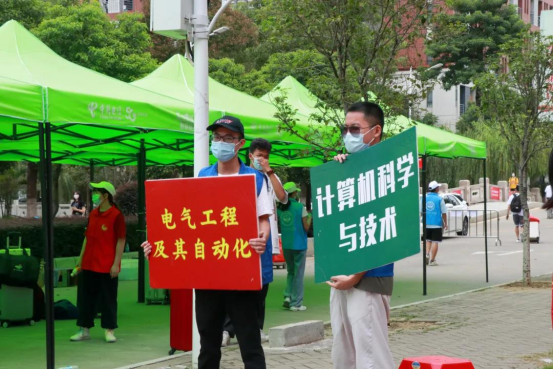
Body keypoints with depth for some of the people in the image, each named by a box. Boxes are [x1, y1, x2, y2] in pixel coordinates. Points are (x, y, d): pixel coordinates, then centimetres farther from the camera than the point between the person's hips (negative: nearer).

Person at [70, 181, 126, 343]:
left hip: (107, 267, -7)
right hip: (89, 265, 7)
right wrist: (80, 259, 14)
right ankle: (84, 330, 18)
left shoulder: (116, 215, -10)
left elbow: (121, 240, -12)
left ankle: (109, 330, 11)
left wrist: (116, 264, -16)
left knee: (108, 299, 2)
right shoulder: (93, 214, 10)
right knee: (86, 298, 10)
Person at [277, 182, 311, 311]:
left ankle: (288, 296, 4)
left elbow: (279, 226, 10)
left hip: (286, 246, 4)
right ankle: (296, 303, 3)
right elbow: (306, 227, -9)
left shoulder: (280, 208, 2)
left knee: (291, 272, 20)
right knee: (298, 274, 3)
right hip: (299, 245, -4)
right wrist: (309, 217, 8)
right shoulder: (300, 207, -11)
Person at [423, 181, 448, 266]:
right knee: (435, 242, 2)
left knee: (428, 240, 18)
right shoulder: (439, 199, -8)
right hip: (437, 224, -3)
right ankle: (432, 260, 1)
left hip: (426, 224, 3)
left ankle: (427, 254, -2)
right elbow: (444, 213, -6)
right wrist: (445, 224, 5)